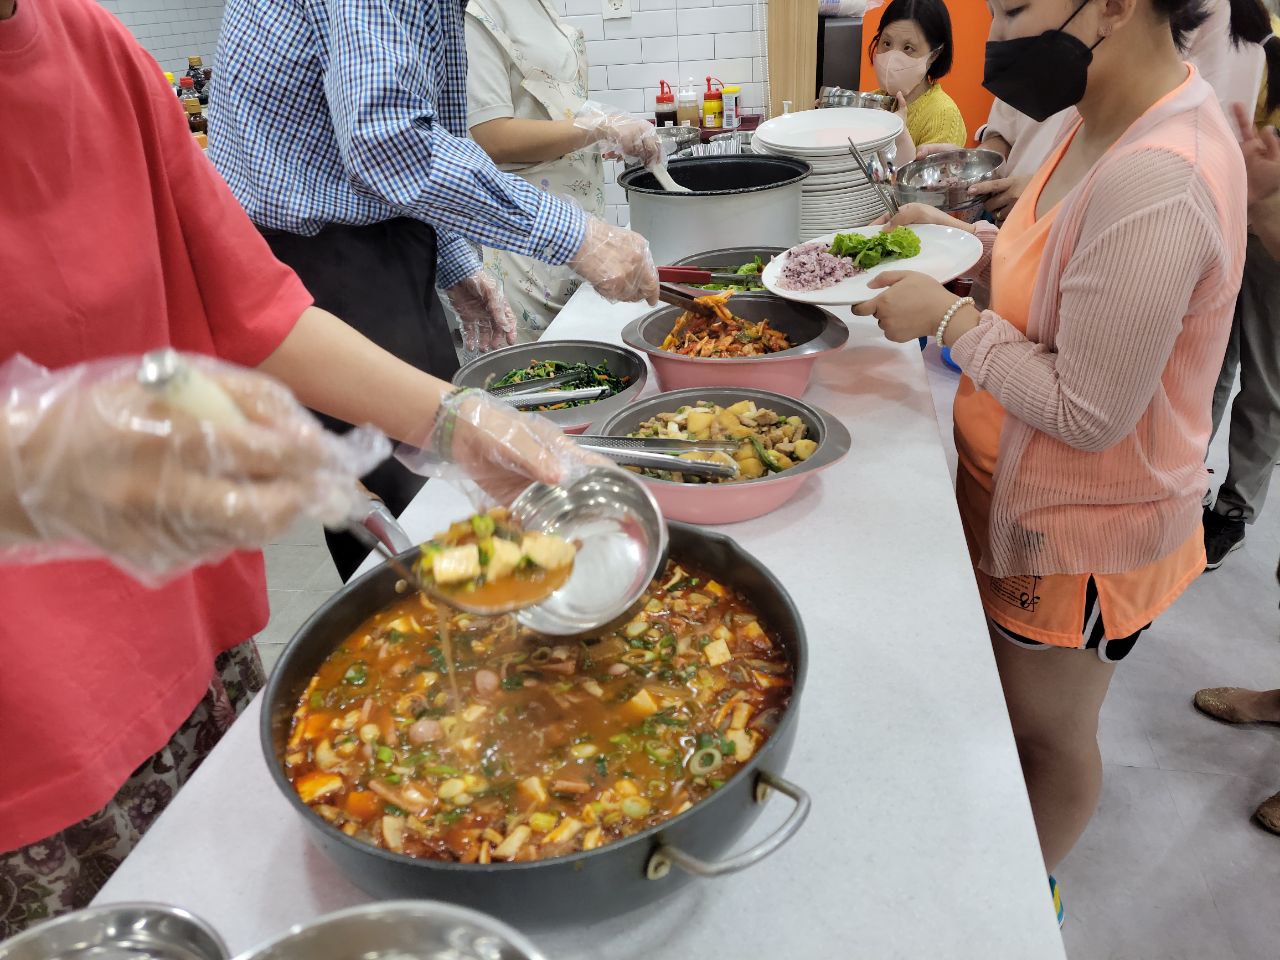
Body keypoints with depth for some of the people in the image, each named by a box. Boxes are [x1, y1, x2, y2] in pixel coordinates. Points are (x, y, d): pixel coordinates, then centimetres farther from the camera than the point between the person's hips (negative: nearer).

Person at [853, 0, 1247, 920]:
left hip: (1076, 529, -9)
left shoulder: (1155, 184, -32)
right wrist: (967, 239, 0)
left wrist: (949, 316, -21)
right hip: (1028, 492, 9)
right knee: (1004, 694, 26)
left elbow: (1087, 411, -29)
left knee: (1047, 730, 16)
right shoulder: (1117, 119, -1)